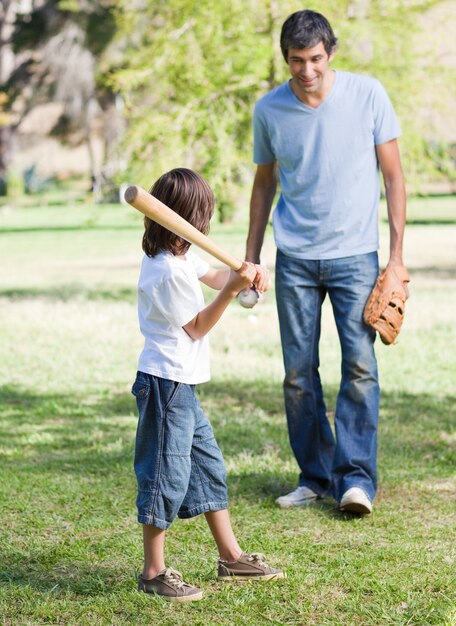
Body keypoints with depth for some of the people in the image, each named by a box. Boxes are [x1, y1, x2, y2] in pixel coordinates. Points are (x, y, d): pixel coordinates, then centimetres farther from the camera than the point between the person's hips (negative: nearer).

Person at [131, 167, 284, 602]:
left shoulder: (176, 254, 7)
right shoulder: (170, 271, -22)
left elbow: (213, 276, 21)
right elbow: (197, 326, -14)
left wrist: (245, 272, 1)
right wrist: (233, 288, -20)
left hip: (181, 385, 11)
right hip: (165, 383, -11)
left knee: (208, 464, 16)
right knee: (167, 474, -4)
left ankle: (231, 557, 25)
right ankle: (154, 573, 5)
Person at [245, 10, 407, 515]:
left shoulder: (367, 95, -4)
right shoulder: (269, 110, 1)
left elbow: (392, 175, 1)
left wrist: (397, 252, -3)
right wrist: (251, 257, 13)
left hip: (355, 254, -2)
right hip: (295, 259, 2)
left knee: (360, 365, -9)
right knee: (299, 373, 2)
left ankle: (356, 477, -5)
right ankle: (315, 477, 13)